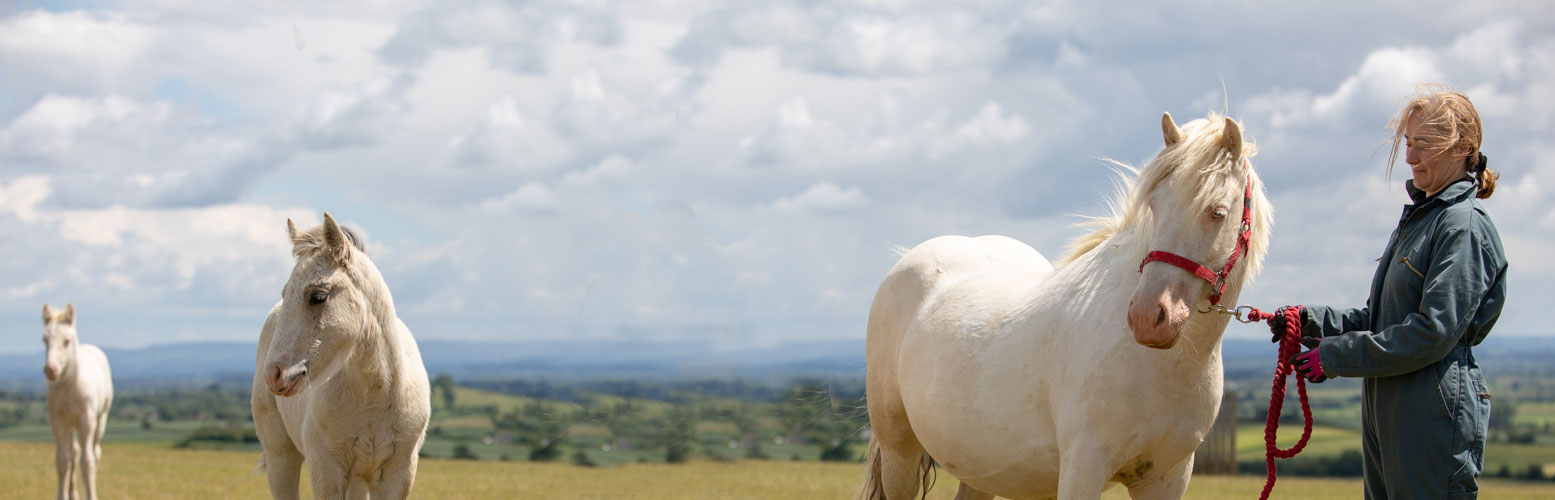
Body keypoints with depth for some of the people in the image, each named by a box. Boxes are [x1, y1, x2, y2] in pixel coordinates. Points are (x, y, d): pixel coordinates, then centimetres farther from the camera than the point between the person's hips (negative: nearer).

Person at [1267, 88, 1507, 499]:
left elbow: (1434, 332, -20)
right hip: (1387, 411, 10)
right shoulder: (1417, 219, 18)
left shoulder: (1463, 226, -12)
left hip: (1437, 415, -10)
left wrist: (1334, 357, -16)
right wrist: (1311, 321, 6)